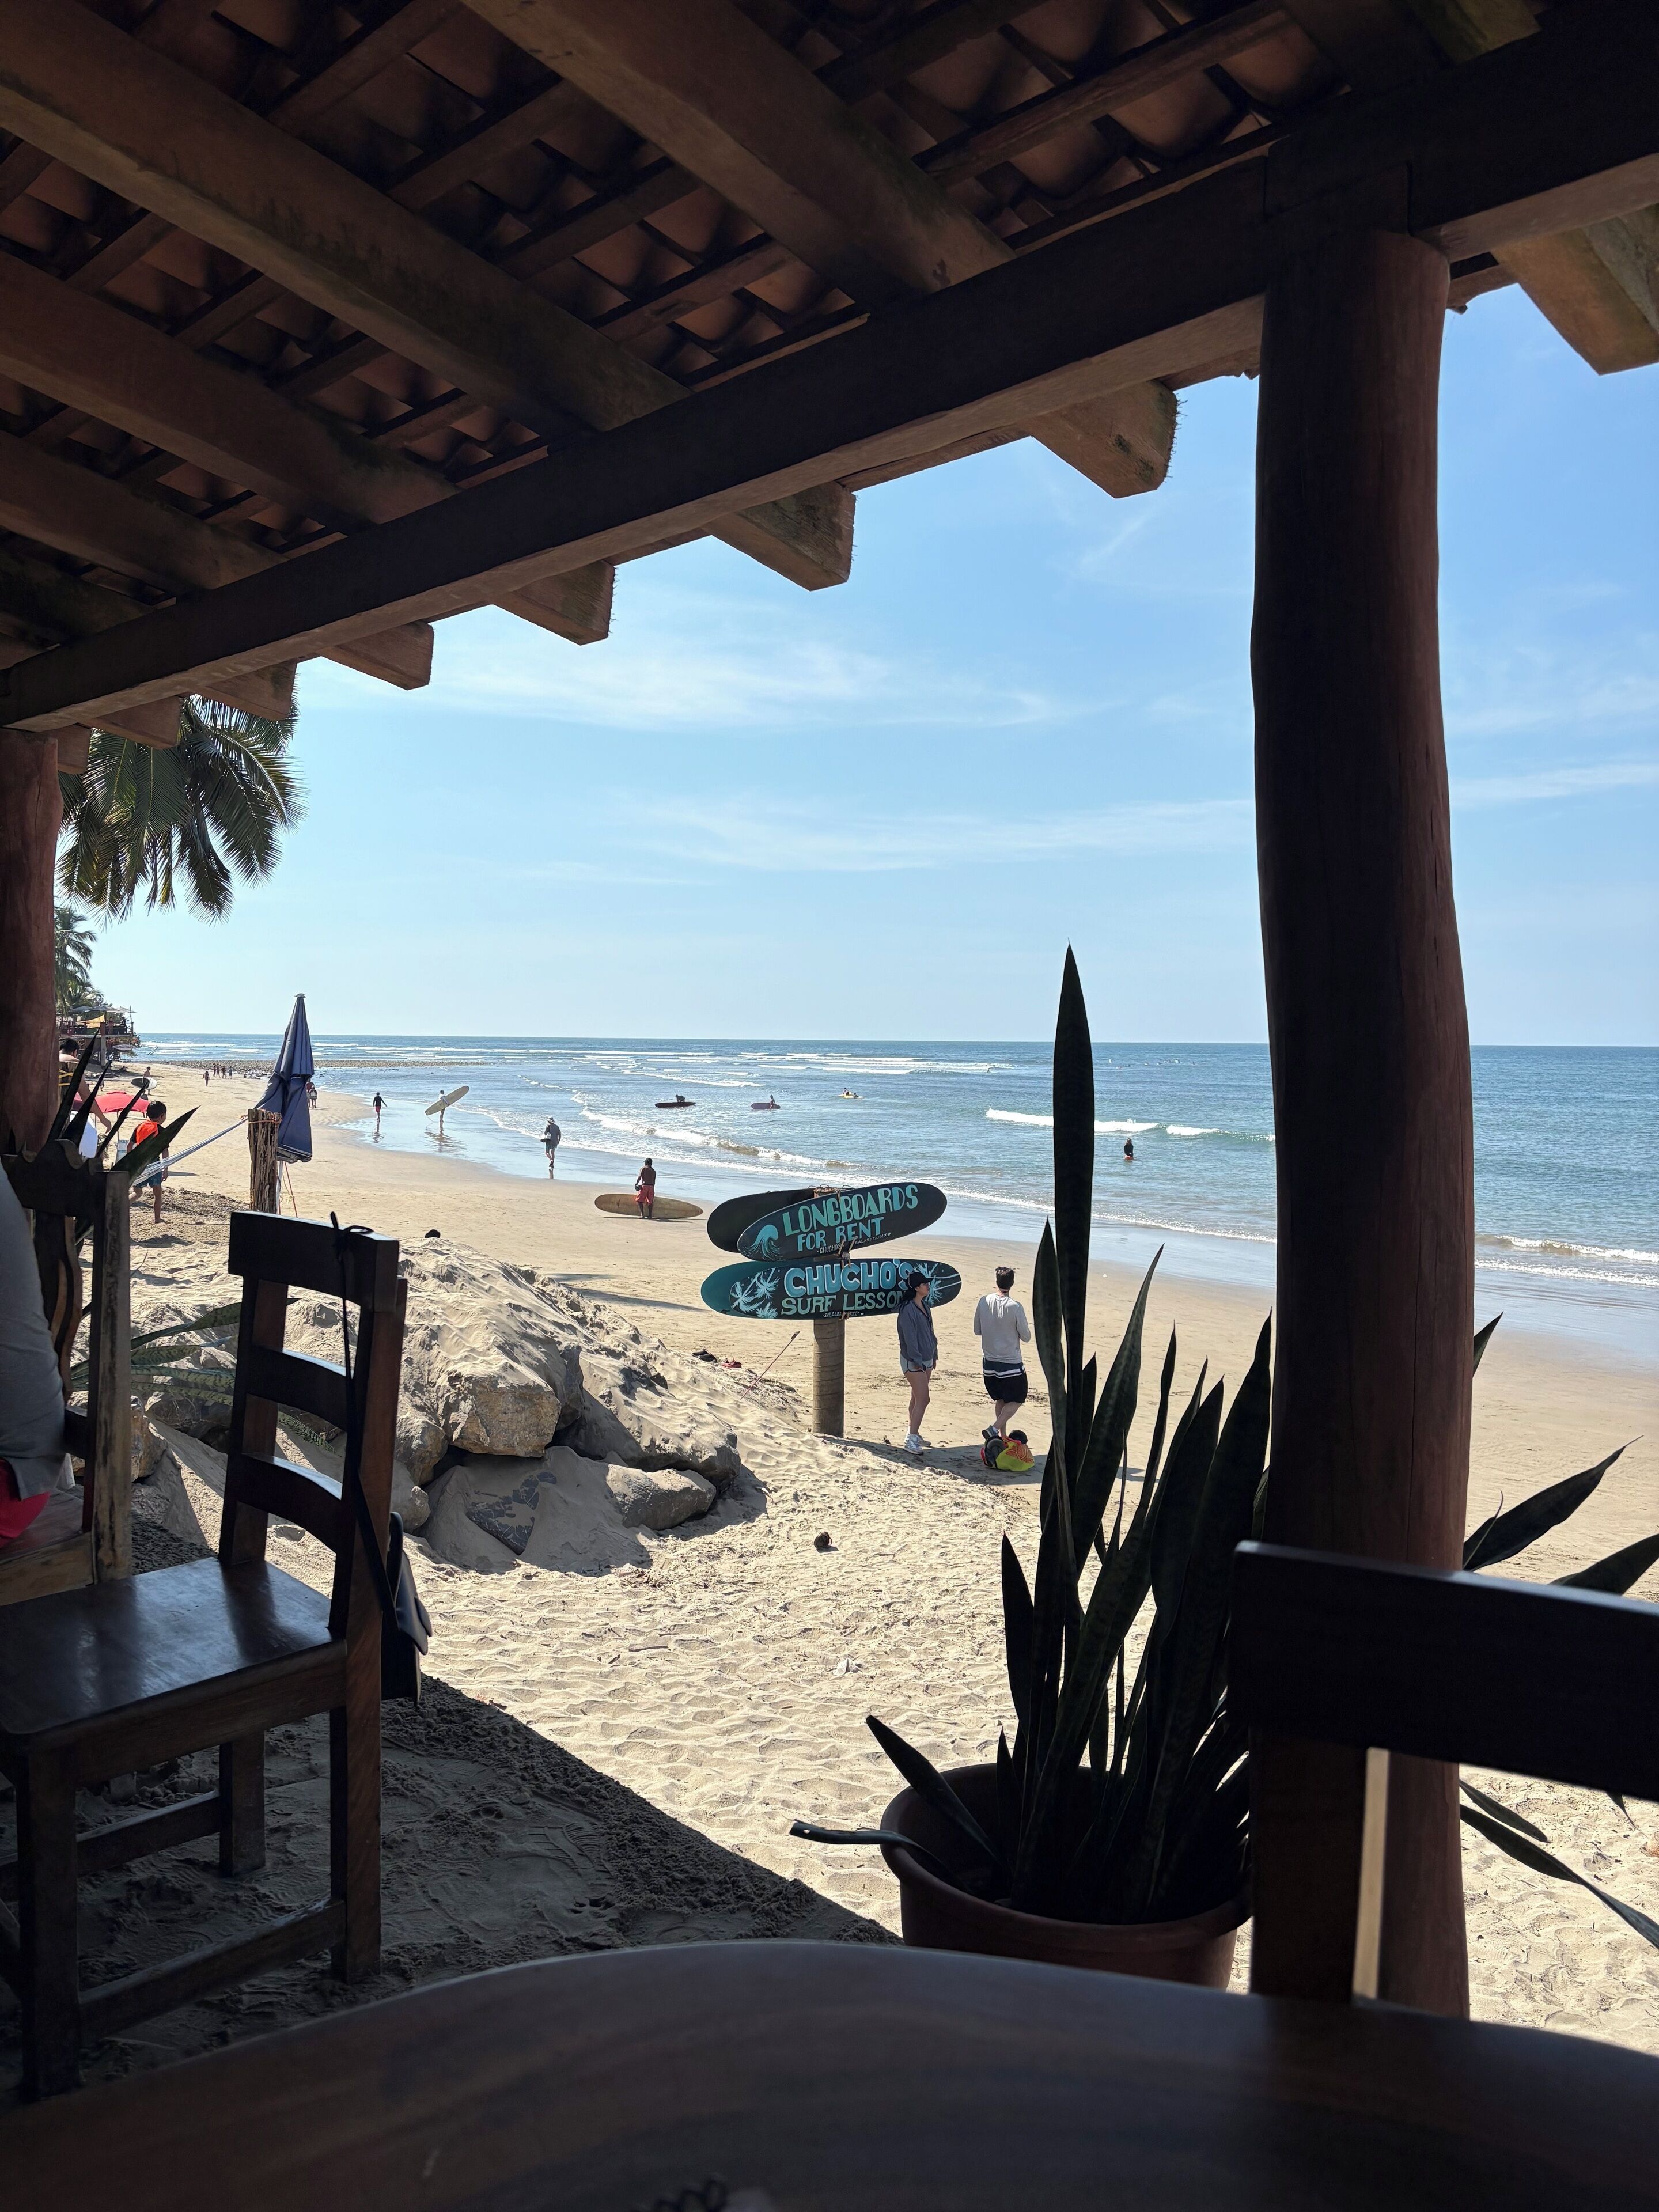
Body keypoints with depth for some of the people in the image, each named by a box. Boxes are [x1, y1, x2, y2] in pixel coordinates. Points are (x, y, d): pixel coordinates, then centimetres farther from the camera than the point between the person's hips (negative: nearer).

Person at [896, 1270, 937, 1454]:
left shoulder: (924, 1306, 9)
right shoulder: (908, 1309, -20)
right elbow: (910, 1337, -21)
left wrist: (934, 1354, 19)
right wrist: (917, 1360, -21)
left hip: (926, 1359, 9)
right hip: (913, 1361, -9)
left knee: (917, 1398, 15)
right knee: (922, 1399, -11)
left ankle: (914, 1434, 24)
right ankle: (911, 1440, -9)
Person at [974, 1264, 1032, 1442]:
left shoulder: (984, 1301, -6)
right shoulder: (1015, 1307, -18)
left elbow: (977, 1330, 5)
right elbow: (1026, 1338, -8)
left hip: (989, 1361, 5)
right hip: (1011, 1363, -5)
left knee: (1000, 1400, 21)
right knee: (1016, 1400, 11)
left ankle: (1002, 1436, 24)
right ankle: (994, 1429, -7)